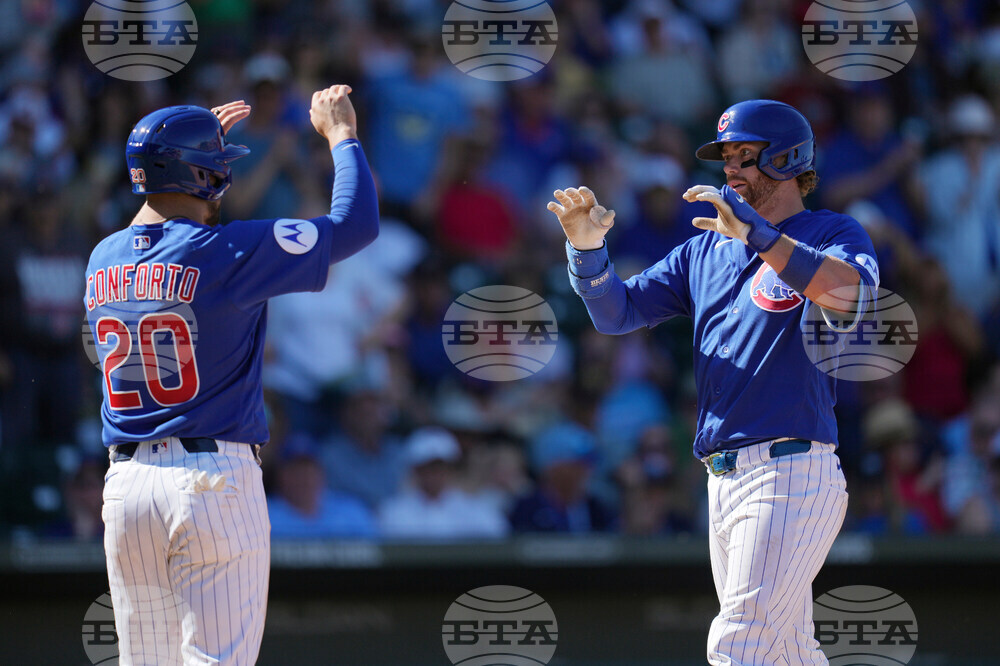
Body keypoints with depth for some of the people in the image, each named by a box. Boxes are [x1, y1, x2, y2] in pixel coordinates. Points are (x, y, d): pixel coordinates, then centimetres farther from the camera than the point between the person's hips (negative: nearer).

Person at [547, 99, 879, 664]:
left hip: (791, 475, -8)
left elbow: (853, 295, -25)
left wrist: (758, 234, -35)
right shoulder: (706, 250, 20)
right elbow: (617, 312, 15)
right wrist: (588, 247, -5)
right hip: (724, 483, 8)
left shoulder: (832, 235, -2)